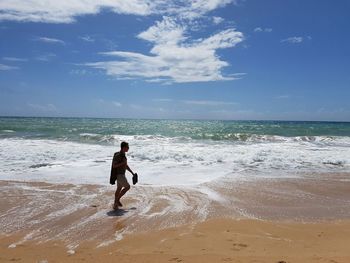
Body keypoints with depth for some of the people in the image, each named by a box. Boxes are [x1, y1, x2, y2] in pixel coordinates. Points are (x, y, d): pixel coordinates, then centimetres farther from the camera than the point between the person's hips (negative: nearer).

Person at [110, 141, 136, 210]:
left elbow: (126, 166, 21)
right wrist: (122, 163, -23)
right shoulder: (118, 155, -17)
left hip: (122, 174, 9)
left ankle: (115, 204, 21)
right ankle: (117, 199, 0)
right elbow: (114, 166, -22)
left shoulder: (123, 155, 12)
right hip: (119, 175, -9)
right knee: (127, 187, -8)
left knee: (119, 189, 13)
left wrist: (132, 173, 20)